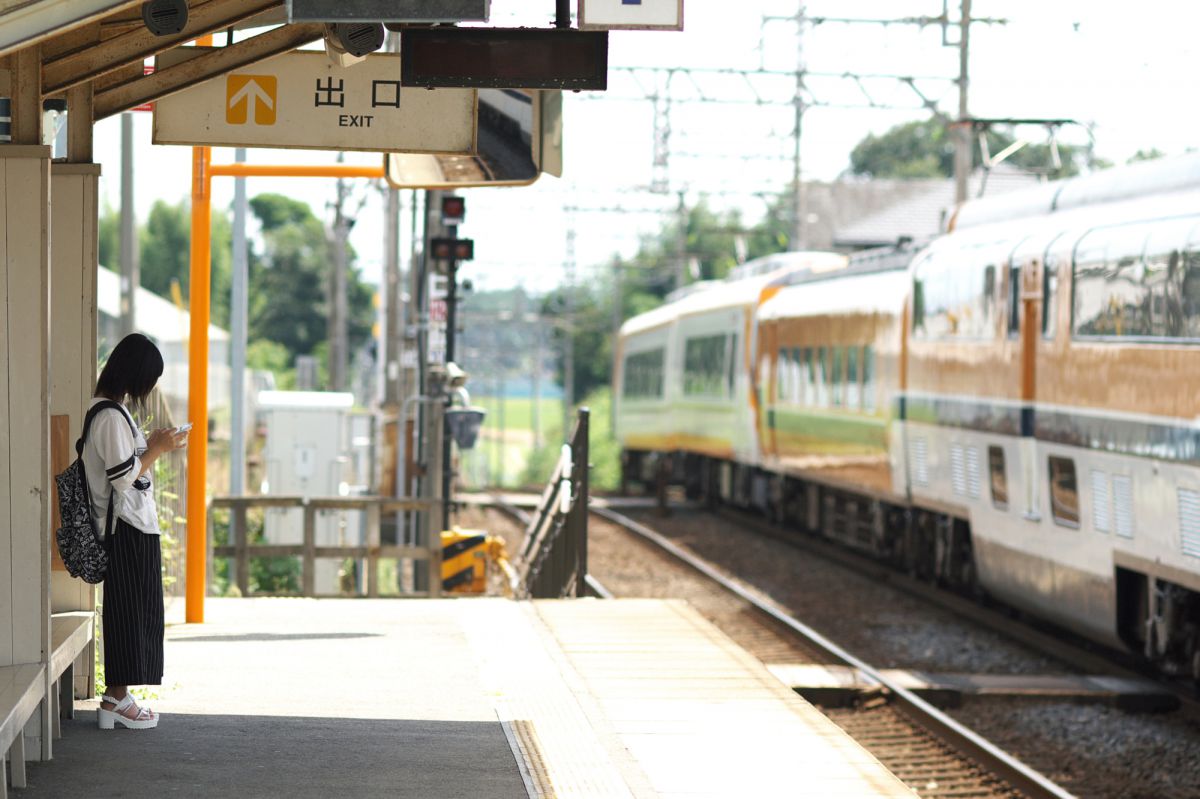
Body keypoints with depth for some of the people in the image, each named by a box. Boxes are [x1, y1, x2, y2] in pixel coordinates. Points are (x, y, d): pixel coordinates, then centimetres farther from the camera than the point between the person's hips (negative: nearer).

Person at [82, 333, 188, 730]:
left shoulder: (114, 411, 13)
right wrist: (159, 448, -11)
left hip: (132, 527, 10)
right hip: (129, 529, -10)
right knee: (130, 610, -4)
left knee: (131, 611, 13)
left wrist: (154, 444, 11)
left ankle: (118, 697, 17)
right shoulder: (111, 416, -18)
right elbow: (124, 477, -21)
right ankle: (117, 698, 0)